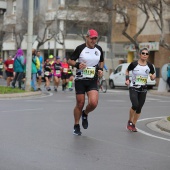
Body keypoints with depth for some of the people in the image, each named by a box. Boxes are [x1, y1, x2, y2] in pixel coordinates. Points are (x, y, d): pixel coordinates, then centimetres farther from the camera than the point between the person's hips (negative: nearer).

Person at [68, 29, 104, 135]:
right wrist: (77, 65, -20)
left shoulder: (99, 49, 6)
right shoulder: (80, 48, -6)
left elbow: (101, 61, 23)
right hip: (80, 80, -2)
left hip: (93, 81, 3)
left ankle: (85, 114, 18)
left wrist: (100, 69, 3)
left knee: (93, 103, -16)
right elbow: (70, 61, -1)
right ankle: (76, 126, 21)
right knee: (80, 104, 1)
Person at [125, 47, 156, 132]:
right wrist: (127, 79, -5)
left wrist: (153, 77, -12)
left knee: (139, 108, 5)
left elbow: (153, 74, 11)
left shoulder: (149, 66, -1)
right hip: (133, 88, -3)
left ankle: (133, 125, 21)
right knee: (135, 105, -21)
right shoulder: (134, 64, -8)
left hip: (143, 90, 3)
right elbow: (127, 71, 9)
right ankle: (130, 121, 4)